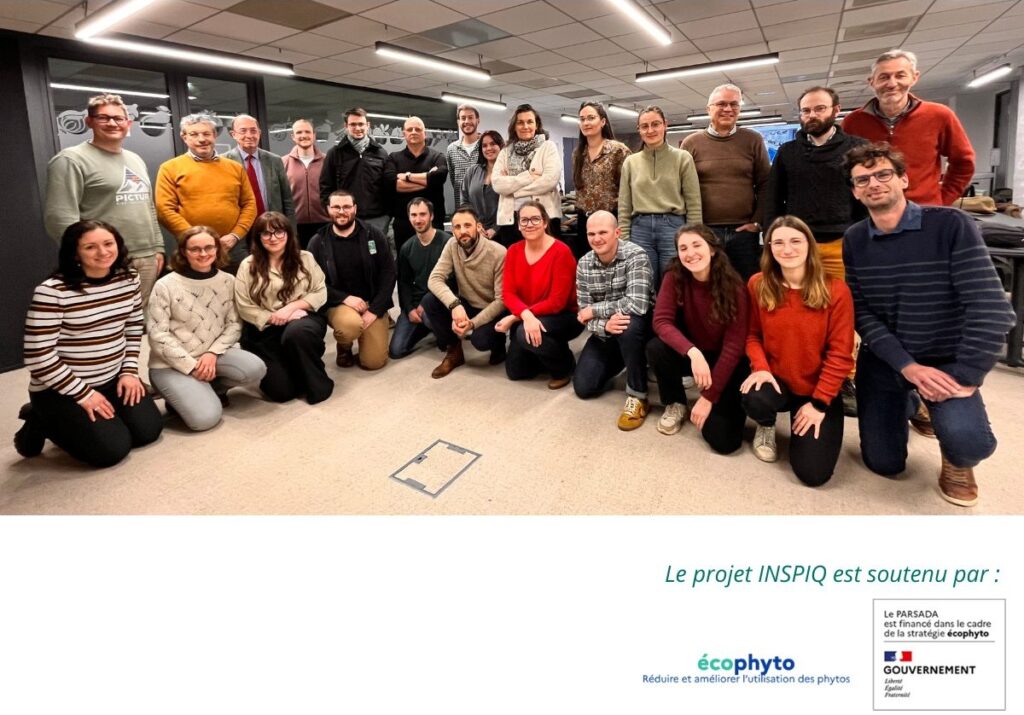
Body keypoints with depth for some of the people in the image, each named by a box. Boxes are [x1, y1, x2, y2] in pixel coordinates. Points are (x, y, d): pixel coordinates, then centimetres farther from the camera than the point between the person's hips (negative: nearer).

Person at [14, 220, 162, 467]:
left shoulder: (128, 279, -3)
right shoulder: (51, 291, -21)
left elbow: (134, 329, 9)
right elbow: (39, 357, -20)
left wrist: (129, 371, -1)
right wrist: (83, 394, -18)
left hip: (113, 380, 6)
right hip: (60, 390, -6)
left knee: (148, 430, -6)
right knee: (113, 448, -14)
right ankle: (41, 422, 13)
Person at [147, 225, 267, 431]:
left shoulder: (227, 281, 1)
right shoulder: (165, 286, -10)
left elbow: (234, 324, 1)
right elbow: (157, 335, -11)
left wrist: (212, 353, -15)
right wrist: (192, 366, -15)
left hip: (214, 354, 4)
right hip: (172, 363, -4)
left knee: (255, 369, -25)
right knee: (205, 417, -24)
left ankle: (213, 387, 5)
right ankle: (181, 394, 11)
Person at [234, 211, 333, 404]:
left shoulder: (305, 258, 5)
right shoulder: (248, 266, 1)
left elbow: (320, 293, 1)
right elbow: (245, 308, -4)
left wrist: (291, 307, -13)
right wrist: (275, 317, -15)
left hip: (302, 318, 0)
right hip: (265, 331, 0)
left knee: (296, 333, -40)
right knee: (281, 391, -16)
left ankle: (317, 383, -15)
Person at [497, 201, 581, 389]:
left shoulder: (561, 252, -20)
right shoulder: (513, 251, -3)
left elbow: (556, 302, -24)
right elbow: (508, 293, -10)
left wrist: (515, 317, -25)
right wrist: (526, 315, -33)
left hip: (564, 317, -5)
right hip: (525, 319, 6)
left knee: (525, 334, -33)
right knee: (515, 371, -2)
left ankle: (565, 365, -5)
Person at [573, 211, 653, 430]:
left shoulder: (635, 255, -20)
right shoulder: (584, 264, -5)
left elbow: (637, 305, -33)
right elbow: (584, 315, -7)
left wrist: (594, 310, -23)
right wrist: (604, 325, -30)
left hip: (638, 328, -5)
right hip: (605, 333, 5)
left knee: (629, 324, -39)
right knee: (583, 387, -4)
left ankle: (637, 396, -21)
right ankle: (622, 362, 27)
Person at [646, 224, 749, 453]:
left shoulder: (734, 286, -21)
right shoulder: (674, 278, -14)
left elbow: (733, 346, -20)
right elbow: (661, 321, -23)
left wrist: (709, 397, -22)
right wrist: (693, 352, -41)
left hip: (725, 362, -3)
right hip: (691, 355, 3)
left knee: (723, 440, -18)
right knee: (655, 348, -31)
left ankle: (723, 403, 18)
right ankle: (676, 404, -2)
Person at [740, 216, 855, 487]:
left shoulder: (835, 290, -12)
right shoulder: (758, 285, -5)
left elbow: (840, 354, -10)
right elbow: (752, 334, 2)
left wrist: (819, 402, -14)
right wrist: (761, 368, -18)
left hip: (818, 389, -1)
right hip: (776, 381, 1)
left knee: (813, 473, -11)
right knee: (753, 398, -37)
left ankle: (802, 423, 24)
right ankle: (766, 427, 5)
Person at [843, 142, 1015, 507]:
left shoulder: (951, 225, -15)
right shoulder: (854, 240, -3)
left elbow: (990, 307, -20)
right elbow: (861, 312, -8)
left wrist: (964, 377, -23)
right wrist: (907, 367, -19)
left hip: (945, 360, -3)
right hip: (883, 361, 3)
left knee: (968, 441, -31)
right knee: (883, 464, 11)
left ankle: (956, 461, 10)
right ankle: (906, 406, 44)